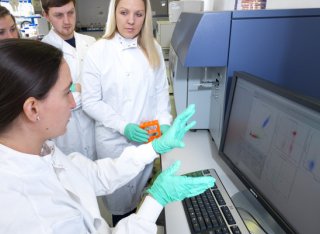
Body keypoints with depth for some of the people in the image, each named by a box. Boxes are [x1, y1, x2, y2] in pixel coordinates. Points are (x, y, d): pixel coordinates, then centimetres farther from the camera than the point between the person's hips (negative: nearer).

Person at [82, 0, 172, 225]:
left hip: (147, 136, 3)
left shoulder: (153, 48, -1)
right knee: (119, 194, 18)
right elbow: (91, 102, -10)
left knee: (140, 189, 22)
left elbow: (161, 90, 3)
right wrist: (124, 126, -19)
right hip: (114, 139, -2)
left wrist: (164, 122, -11)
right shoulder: (98, 51, -11)